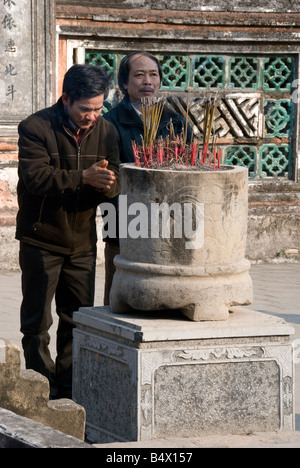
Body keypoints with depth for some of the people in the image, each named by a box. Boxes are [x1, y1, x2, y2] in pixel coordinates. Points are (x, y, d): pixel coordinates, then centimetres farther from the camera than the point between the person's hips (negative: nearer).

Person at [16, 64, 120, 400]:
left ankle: (71, 390, 20)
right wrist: (83, 177, -35)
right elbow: (34, 177, -26)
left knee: (78, 320, 10)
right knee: (37, 323, 2)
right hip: (41, 240, -4)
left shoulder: (105, 131, 0)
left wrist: (106, 184, -29)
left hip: (82, 242, 4)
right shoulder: (36, 128, -14)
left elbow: (114, 184, -3)